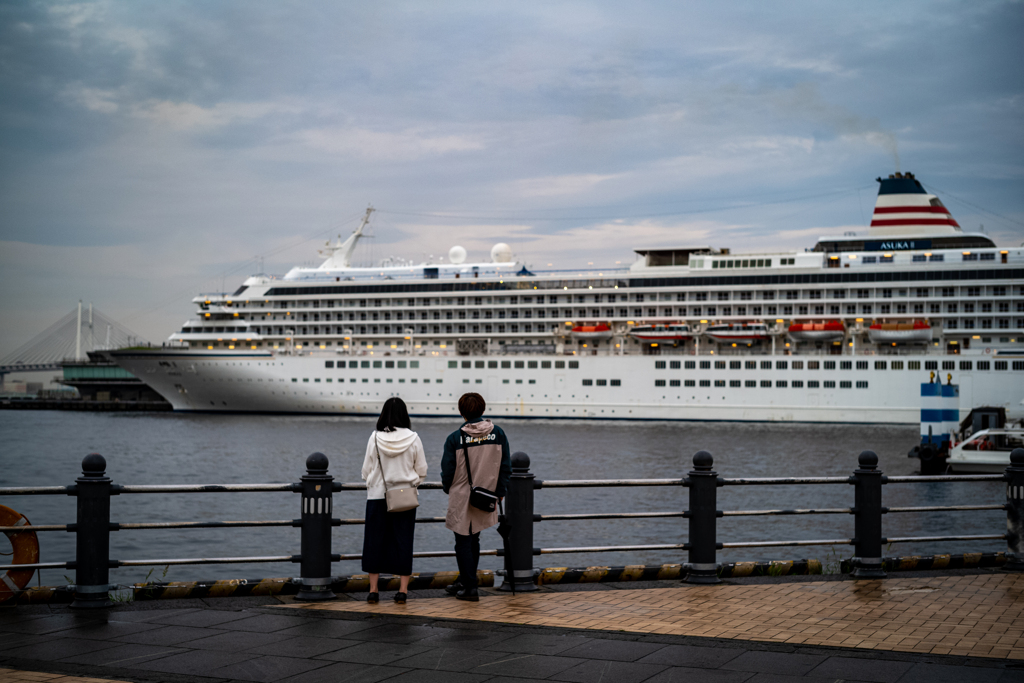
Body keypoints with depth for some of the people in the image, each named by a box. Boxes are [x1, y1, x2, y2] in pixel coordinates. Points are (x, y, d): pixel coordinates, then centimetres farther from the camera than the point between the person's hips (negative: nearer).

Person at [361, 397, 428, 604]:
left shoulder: (375, 438, -6)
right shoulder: (413, 439, -6)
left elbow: (366, 471, 0)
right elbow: (422, 471, 0)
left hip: (377, 496, 0)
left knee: (375, 541, 8)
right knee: (403, 541, 7)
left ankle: (373, 590, 10)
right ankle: (403, 590, 7)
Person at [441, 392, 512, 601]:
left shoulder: (455, 438, -13)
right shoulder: (497, 433, -3)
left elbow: (448, 470, -6)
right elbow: (505, 466, 2)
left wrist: (448, 488, 14)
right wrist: (500, 491, 12)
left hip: (461, 498, -4)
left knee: (463, 542, 5)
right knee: (473, 540, 20)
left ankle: (470, 588, 4)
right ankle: (465, 581, 30)